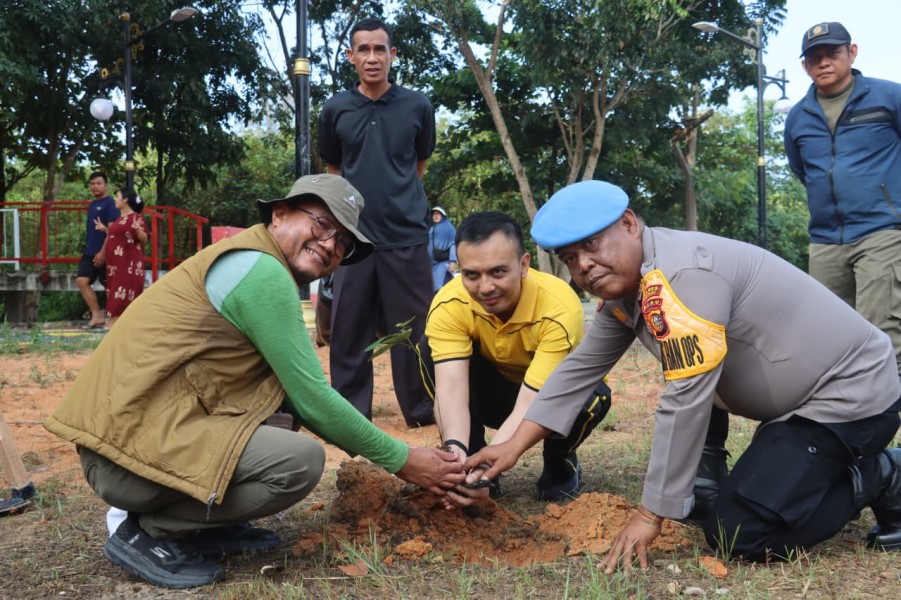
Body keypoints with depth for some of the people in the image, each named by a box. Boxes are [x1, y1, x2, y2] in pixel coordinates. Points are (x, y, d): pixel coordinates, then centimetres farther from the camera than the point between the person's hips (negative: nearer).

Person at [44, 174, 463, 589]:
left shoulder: (252, 265, 15)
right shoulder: (260, 269, -16)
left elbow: (299, 399, 16)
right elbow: (314, 399, -15)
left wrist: (388, 453, 10)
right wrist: (400, 460, -4)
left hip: (139, 426, 10)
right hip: (128, 445, -10)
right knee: (302, 459, -20)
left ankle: (202, 520, 13)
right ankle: (147, 533, -3)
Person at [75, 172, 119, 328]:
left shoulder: (110, 203, -9)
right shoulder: (91, 205, 16)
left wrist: (103, 252, -20)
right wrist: (87, 249, 20)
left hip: (104, 253, -8)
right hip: (90, 252, 8)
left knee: (109, 285, 0)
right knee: (81, 281, -4)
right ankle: (97, 316, -2)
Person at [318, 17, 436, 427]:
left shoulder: (417, 106, 2)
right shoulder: (335, 109, 4)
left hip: (406, 233, -1)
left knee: (413, 327, 4)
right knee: (348, 327, 5)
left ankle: (422, 409, 17)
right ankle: (351, 409, 17)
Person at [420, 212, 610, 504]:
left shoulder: (559, 309, -36)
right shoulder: (448, 305, -28)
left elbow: (531, 403, -41)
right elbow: (451, 388, -37)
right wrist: (455, 449, -57)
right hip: (495, 390, 2)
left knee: (592, 395, -36)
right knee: (430, 349, -27)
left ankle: (560, 466, -1)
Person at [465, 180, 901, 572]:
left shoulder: (682, 274, -30)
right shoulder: (623, 288, 1)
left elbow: (686, 400, -31)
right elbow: (581, 368, 6)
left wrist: (650, 515, -24)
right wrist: (514, 446, 0)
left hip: (851, 392, -9)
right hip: (798, 399, 9)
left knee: (737, 532, -15)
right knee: (710, 499, 17)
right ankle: (861, 466, 22)